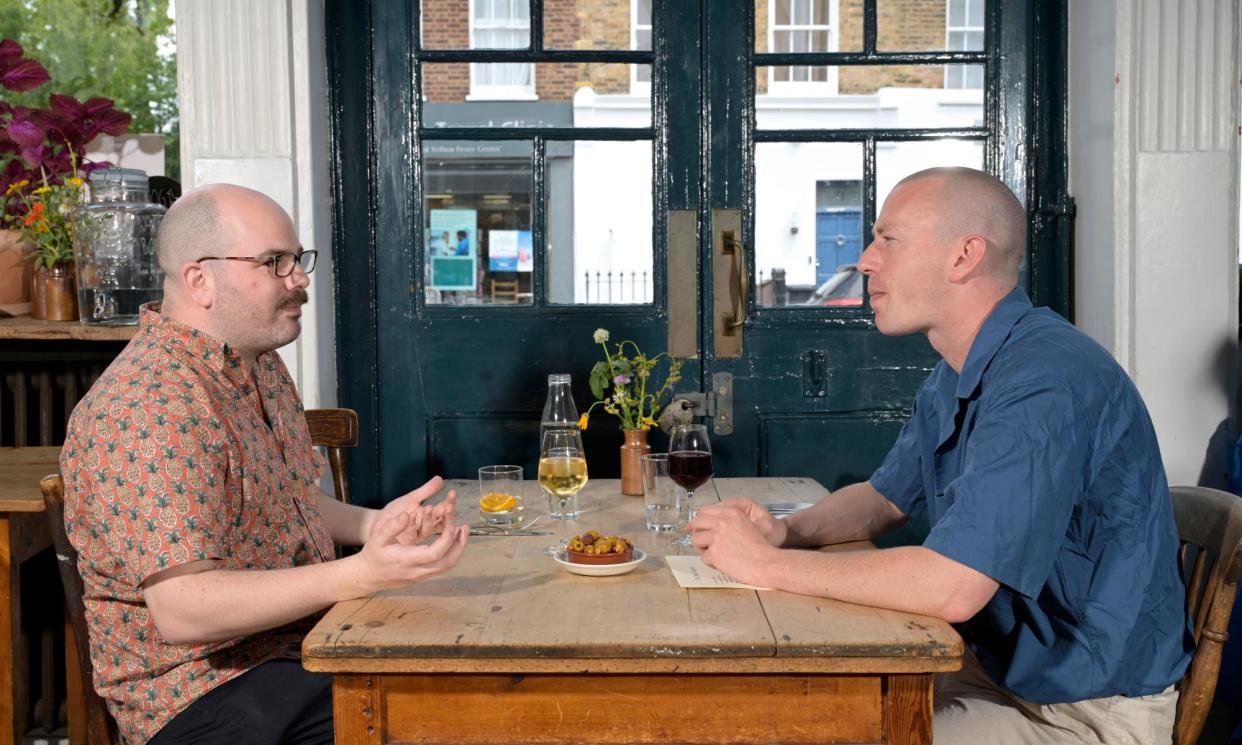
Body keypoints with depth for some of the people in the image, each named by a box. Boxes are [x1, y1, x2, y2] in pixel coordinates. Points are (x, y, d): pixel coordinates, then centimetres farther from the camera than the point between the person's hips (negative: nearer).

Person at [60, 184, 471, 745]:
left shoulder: (260, 366, 10)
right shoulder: (149, 409, -21)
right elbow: (183, 610, -26)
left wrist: (373, 525, 5)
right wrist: (362, 574, -32)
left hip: (304, 646, 9)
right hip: (208, 695, -9)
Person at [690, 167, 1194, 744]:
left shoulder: (1045, 381, -27)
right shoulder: (955, 379, 7)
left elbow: (951, 588, -34)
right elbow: (883, 499, 17)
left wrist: (766, 563, -23)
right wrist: (787, 532, -5)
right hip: (998, 668, 9)